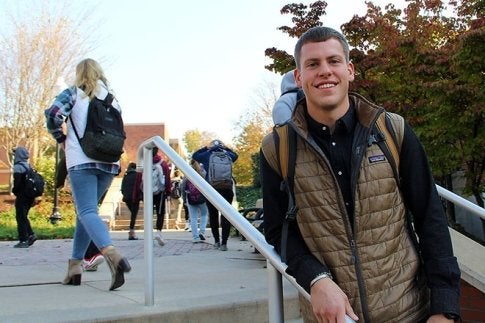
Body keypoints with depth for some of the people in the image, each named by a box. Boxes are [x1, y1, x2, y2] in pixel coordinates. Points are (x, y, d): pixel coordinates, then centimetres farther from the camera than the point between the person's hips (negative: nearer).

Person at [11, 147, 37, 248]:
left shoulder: (18, 167, -12)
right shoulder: (29, 166, 13)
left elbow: (17, 182, -21)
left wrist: (14, 190, -2)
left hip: (22, 196, -8)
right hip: (30, 196, 8)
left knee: (20, 217, -2)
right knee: (24, 217, 18)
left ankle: (23, 240, -1)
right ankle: (31, 235, 8)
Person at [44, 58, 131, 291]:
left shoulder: (74, 94, 3)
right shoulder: (112, 99, 17)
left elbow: (53, 115, -11)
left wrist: (61, 139, 4)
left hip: (81, 160, -5)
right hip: (109, 162, 5)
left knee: (87, 212, -12)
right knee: (86, 210, 16)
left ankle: (112, 254, -38)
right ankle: (75, 265, 16)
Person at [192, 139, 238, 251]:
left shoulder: (207, 155, 3)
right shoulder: (227, 154, 7)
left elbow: (194, 155, 21)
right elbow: (235, 155, 30)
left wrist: (205, 148, 22)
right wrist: (226, 148, 23)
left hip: (211, 189, 0)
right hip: (226, 189, 0)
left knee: (213, 215, 11)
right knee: (226, 215, 1)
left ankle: (217, 241, 16)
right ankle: (224, 243, -3)